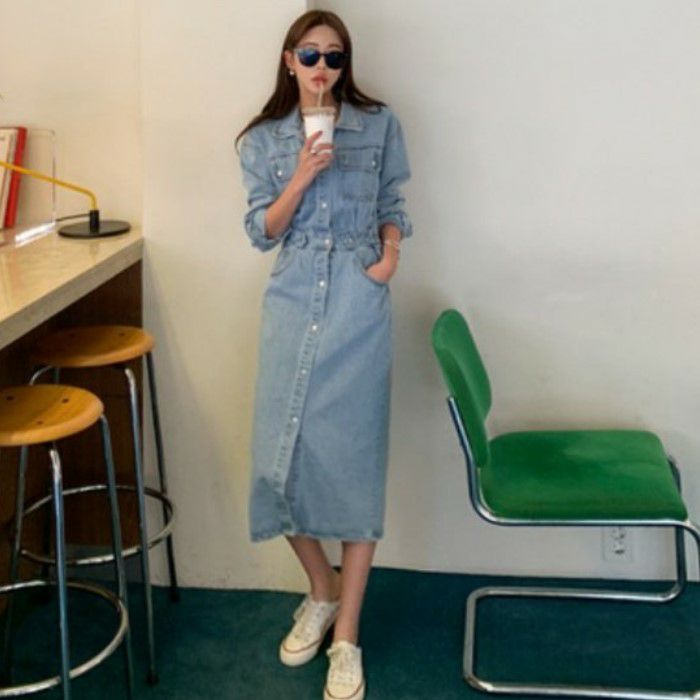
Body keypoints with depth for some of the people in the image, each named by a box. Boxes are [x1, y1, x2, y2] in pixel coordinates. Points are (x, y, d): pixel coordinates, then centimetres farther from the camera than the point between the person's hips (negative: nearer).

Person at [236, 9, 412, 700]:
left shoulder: (379, 125, 6)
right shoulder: (263, 139, 8)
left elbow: (390, 206, 12)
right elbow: (262, 231, 3)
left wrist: (391, 253, -8)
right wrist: (301, 177, -11)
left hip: (358, 304, -1)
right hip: (292, 303, 2)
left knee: (354, 456, -2)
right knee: (282, 455, 0)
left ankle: (346, 636, 7)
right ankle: (321, 591, 27)